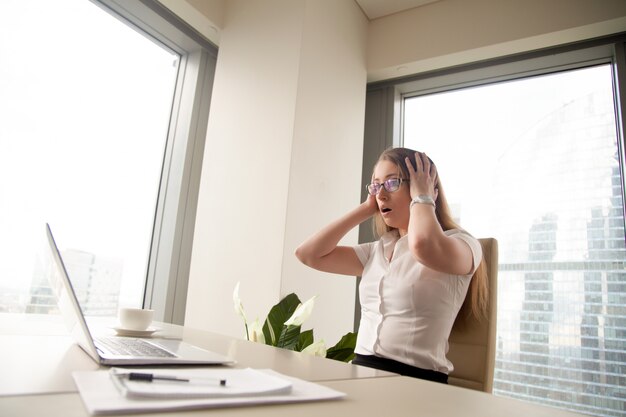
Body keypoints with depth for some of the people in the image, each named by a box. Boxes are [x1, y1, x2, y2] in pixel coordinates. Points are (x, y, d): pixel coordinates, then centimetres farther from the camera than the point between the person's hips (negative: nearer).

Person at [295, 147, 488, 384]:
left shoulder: (462, 243, -3)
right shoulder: (377, 251, 16)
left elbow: (422, 246, -28)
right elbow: (308, 254, 9)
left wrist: (421, 197, -7)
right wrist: (366, 209, 10)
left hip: (416, 378, -5)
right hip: (362, 371, 6)